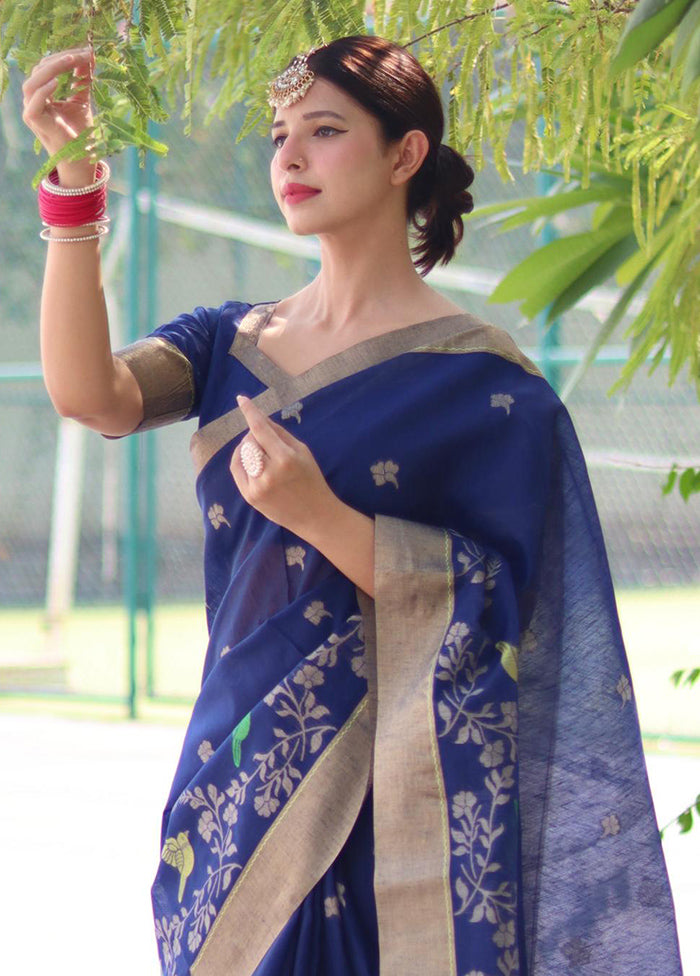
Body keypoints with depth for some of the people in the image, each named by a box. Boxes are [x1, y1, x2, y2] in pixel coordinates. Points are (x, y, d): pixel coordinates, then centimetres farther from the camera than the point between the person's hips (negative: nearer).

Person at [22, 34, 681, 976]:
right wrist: (75, 180, -18)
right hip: (235, 777, 5)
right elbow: (90, 395, -9)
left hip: (387, 797, -5)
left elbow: (489, 608, -11)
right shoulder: (238, 342, 10)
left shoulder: (477, 377, -7)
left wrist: (321, 517, -24)